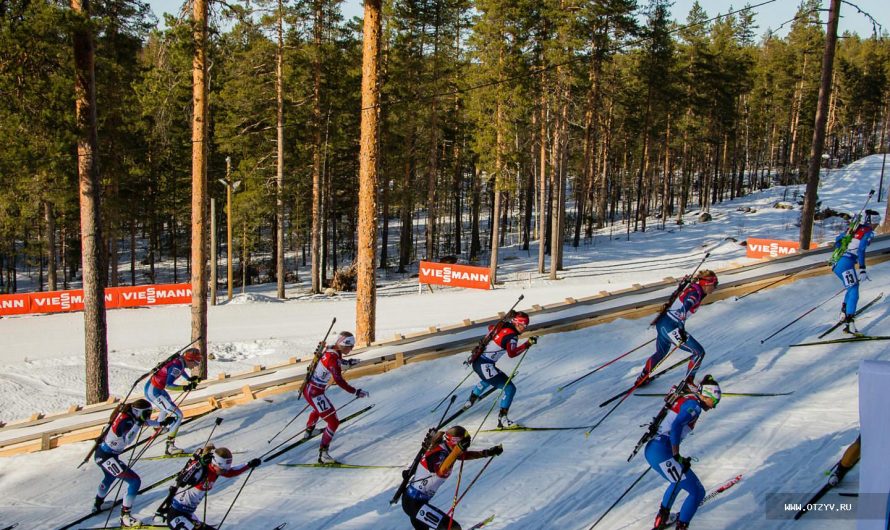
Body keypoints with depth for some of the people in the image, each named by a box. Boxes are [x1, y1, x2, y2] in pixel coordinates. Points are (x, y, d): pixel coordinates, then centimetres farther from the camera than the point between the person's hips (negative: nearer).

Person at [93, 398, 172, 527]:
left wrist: (162, 423, 14)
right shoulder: (125, 420, -26)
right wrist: (138, 424, -34)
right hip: (107, 457, -10)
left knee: (110, 477, 38)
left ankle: (98, 504, 63)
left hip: (101, 453, 10)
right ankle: (125, 516, -8)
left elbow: (145, 422, 18)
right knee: (135, 481, -12)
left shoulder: (130, 415, -1)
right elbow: (128, 440, -38)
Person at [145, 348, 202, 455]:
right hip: (154, 393, -10)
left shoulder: (178, 360, 1)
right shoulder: (177, 366, -26)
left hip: (149, 387, 10)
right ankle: (169, 446, -15)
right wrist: (186, 387, -30)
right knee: (178, 415, -14)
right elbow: (168, 385, -32)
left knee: (168, 404, 39)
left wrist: (189, 378, 26)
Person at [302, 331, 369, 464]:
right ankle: (323, 454, -8)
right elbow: (339, 381, -34)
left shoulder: (330, 349, 0)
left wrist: (347, 362, 32)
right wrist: (356, 392, -32)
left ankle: (308, 431, 64)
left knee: (318, 408, 40)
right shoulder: (333, 359, -26)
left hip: (308, 387, 10)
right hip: (314, 393, -10)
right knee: (334, 422, -8)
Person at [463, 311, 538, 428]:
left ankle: (471, 400, 60)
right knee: (510, 388, -13)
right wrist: (527, 344, -28)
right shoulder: (512, 335, -17)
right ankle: (502, 419, -16)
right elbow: (511, 353, -32)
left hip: (477, 360, 10)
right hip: (485, 365, -10)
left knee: (488, 379, 42)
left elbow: (490, 328, 29)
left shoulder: (503, 327, 8)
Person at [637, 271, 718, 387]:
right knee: (699, 352, -4)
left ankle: (641, 379, 42)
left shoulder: (693, 289, 12)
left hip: (662, 323, 10)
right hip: (670, 327, -10)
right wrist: (681, 330, -36)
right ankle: (687, 383, 4)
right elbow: (683, 310, -32)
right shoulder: (696, 293, -16)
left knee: (661, 353, 29)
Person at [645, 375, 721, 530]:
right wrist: (677, 456, -19)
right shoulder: (694, 405, -9)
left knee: (679, 479, 35)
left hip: (651, 448, 10)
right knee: (697, 492, -1)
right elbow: (676, 426, -25)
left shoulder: (684, 399, 18)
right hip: (662, 453, -10)